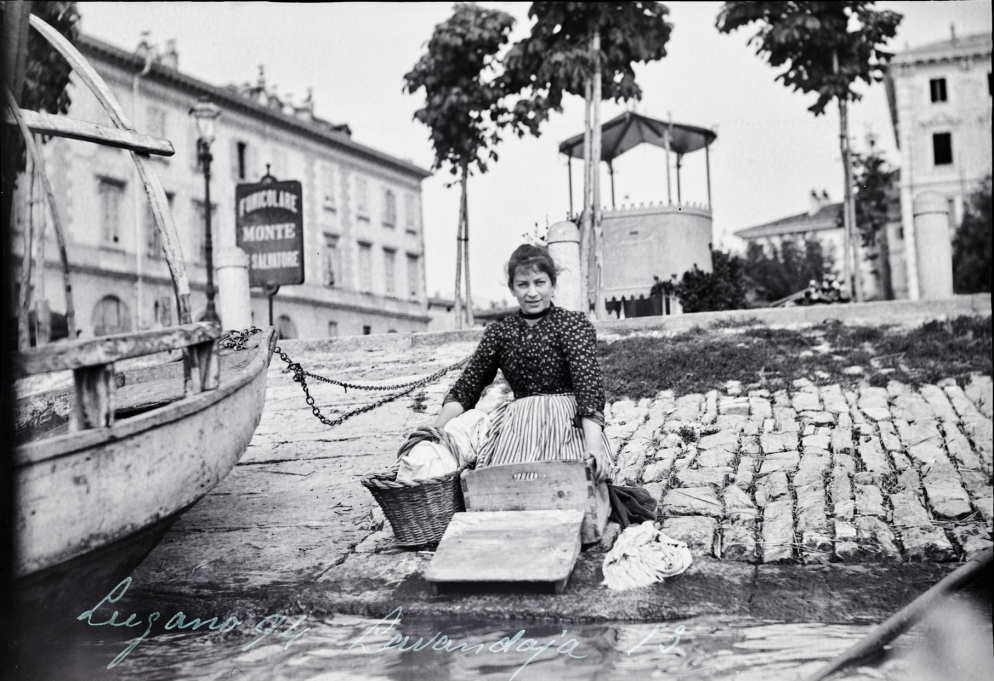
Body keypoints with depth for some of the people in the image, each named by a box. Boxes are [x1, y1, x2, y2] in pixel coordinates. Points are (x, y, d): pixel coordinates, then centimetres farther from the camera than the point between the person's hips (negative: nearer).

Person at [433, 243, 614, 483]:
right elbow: (466, 388, 8)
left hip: (568, 424, -3)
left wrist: (593, 445, -27)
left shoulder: (573, 324, 1)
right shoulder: (499, 332, 13)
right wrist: (435, 431, -9)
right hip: (515, 426, 3)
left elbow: (588, 384, -12)